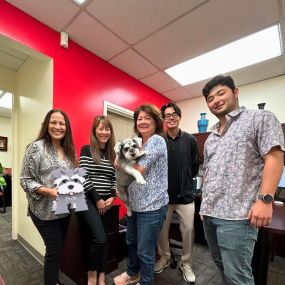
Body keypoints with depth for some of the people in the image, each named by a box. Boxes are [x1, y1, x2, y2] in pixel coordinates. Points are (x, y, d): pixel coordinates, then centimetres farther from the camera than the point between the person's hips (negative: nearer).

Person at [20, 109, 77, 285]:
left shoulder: (69, 150, 4)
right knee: (55, 250, 5)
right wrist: (47, 191, -25)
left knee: (58, 248, 21)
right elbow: (25, 180, -12)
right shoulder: (36, 147, -12)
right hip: (44, 211, -6)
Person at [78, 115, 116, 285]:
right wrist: (97, 199, -12)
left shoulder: (112, 153, 8)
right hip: (89, 200, -4)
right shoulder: (87, 150, -4)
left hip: (107, 202, 4)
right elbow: (84, 177, -11)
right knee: (100, 239, -10)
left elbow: (115, 179, 9)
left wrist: (112, 197, -4)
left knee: (101, 240, 12)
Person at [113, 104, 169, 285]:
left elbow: (139, 169, -21)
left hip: (152, 205, -9)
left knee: (145, 250, 10)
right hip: (136, 203, 9)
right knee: (132, 242, 26)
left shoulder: (157, 141, -16)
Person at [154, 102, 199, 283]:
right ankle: (165, 258, 42)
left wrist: (185, 181, 6)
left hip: (185, 194, 1)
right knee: (162, 230, 15)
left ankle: (186, 264, 36)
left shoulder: (190, 140, -2)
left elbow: (195, 166, 3)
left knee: (188, 230, 10)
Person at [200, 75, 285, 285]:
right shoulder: (211, 136, 16)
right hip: (209, 213, 7)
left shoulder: (260, 118, -1)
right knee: (221, 265, 22)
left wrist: (265, 199, -20)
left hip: (236, 215, -7)